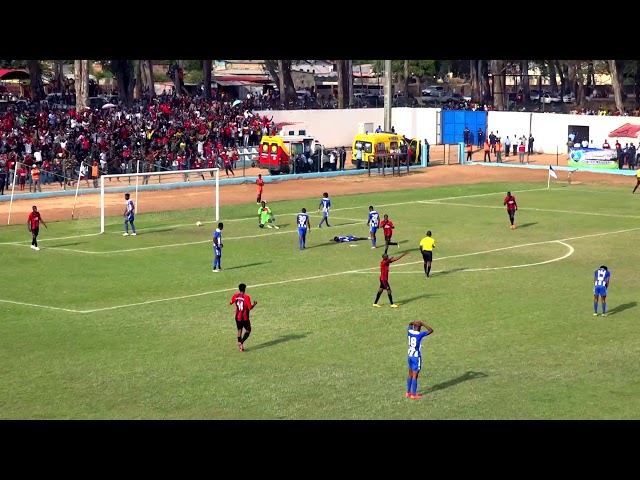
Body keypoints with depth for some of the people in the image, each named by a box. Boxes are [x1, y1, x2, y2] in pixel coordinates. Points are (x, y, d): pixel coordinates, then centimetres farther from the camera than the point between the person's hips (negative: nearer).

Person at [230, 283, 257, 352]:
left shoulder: (235, 296, -3)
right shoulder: (246, 297, -18)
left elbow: (230, 303, 14)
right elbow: (250, 308, -20)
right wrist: (254, 304, -1)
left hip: (237, 317, 4)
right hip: (245, 318, -4)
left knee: (239, 330, 18)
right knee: (248, 330, 10)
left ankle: (240, 344, 15)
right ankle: (241, 342, -9)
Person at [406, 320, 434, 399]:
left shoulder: (409, 331, -2)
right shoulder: (420, 334, -20)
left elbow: (410, 324, 21)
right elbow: (431, 330, -15)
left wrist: (414, 323, 3)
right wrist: (423, 324, -14)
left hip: (409, 355, 7)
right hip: (416, 357, -7)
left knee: (410, 374, 19)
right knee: (415, 376, 0)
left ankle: (408, 392, 28)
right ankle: (413, 395, 6)